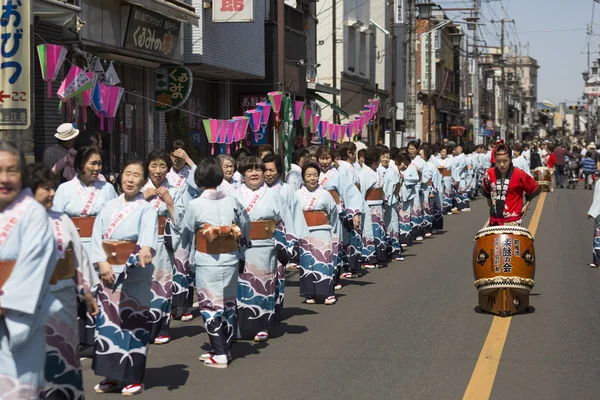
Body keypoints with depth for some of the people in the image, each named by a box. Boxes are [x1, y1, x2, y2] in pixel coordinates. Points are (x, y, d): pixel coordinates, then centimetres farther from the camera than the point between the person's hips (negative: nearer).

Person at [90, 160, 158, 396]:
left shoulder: (147, 209, -4)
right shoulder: (109, 207, 9)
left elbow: (149, 234, -24)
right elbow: (97, 237, 4)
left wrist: (146, 248, -45)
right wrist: (102, 263, -11)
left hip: (135, 275, -4)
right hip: (109, 273, 4)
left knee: (134, 323, 0)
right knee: (108, 322, 6)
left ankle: (133, 378, 9)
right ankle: (112, 376, 16)